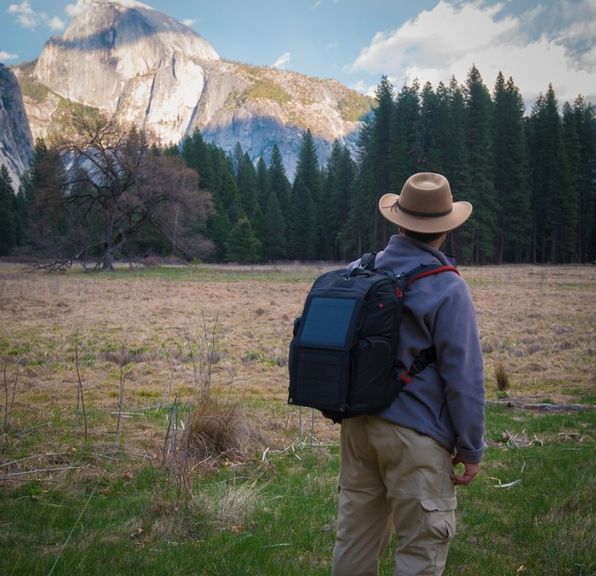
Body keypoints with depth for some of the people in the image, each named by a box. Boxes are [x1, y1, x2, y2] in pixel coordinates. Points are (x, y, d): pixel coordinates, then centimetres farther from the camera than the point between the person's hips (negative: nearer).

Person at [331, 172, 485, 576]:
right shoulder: (446, 289, -13)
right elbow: (464, 378, -13)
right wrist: (471, 449, -4)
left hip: (357, 424, 7)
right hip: (414, 434, -6)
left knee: (356, 536, 16)